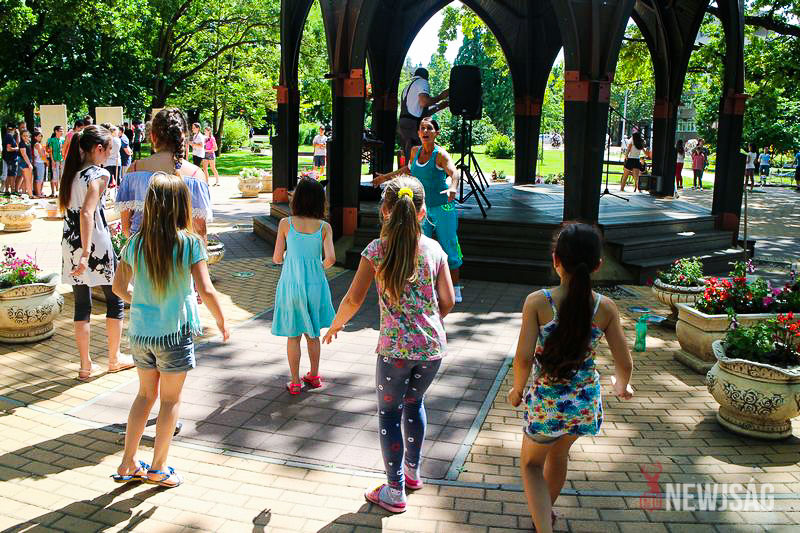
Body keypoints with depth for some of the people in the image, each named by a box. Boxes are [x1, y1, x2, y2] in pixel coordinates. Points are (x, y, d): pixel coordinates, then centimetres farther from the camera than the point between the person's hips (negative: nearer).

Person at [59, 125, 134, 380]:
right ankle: (114, 358, 21)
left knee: (82, 305, 11)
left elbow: (65, 207, 15)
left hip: (71, 244, 7)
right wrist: (86, 253, -29)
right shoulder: (98, 174, -14)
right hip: (95, 245, -7)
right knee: (115, 300, 11)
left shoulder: (71, 173, 8)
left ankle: (85, 365, 16)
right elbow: (87, 213, -25)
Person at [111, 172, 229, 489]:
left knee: (145, 394, 21)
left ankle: (128, 464, 26)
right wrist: (222, 322, -3)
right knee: (170, 400, 12)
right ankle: (158, 468, 22)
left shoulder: (135, 243, -2)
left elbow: (119, 286, 8)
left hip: (140, 332, 4)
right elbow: (206, 290, -18)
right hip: (175, 333, -4)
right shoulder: (189, 243, -14)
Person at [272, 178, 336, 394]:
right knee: (313, 334, 19)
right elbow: (331, 258, -15)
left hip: (291, 285, -1)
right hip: (315, 285, 1)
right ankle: (314, 376, 31)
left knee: (293, 336, 11)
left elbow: (277, 258, -5)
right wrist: (321, 267, 6)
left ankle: (295, 382, 17)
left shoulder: (286, 224, -9)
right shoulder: (324, 227, -8)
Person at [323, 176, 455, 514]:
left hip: (395, 347, -4)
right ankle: (412, 471, 40)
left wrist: (335, 325, 8)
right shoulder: (434, 249, 0)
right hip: (432, 346, 4)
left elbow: (353, 299, -10)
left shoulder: (377, 250, -8)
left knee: (389, 413, 13)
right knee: (414, 403, 27)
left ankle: (395, 492, 19)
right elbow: (448, 301, 2)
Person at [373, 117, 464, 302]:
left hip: (443, 207, -5)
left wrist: (452, 189, -50)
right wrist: (386, 177, 33)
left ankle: (455, 289, 13)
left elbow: (454, 173, -28)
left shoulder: (441, 154, -12)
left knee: (449, 247, 0)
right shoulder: (415, 151, 7)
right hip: (422, 208, 6)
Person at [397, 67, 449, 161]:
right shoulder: (422, 82, 3)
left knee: (407, 160, 9)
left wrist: (439, 107, 32)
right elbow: (424, 102, -17)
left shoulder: (407, 87, 29)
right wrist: (441, 96, -3)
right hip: (413, 125, -9)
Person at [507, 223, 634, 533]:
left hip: (546, 403, -3)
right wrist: (622, 386, 19)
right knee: (558, 453, 32)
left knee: (531, 463, 24)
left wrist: (517, 390, -1)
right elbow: (624, 363, -4)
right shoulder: (605, 308, -11)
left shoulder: (537, 302, -19)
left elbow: (523, 358, -21)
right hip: (586, 403, 4)